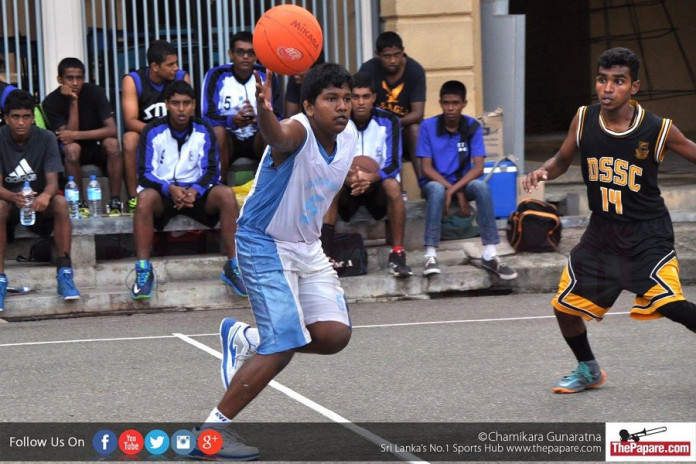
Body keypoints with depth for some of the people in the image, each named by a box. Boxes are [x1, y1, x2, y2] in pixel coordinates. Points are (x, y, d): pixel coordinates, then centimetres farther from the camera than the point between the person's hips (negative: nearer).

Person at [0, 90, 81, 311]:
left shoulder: (46, 138, -8)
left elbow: (52, 180, -15)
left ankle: (64, 274, -29)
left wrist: (46, 195, -41)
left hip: (39, 203, 1)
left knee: (60, 202, -31)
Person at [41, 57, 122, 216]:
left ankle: (115, 202, -26)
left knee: (112, 143, -32)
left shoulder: (95, 92, -13)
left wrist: (77, 135, -30)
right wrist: (73, 102, -27)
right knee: (71, 148, -35)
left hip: (98, 149, 1)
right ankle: (79, 203, -24)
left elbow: (112, 130, -22)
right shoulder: (51, 102, -14)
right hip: (73, 154, -1)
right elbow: (68, 135, -23)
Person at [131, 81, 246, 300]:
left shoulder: (204, 131, 2)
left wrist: (195, 191, -22)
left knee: (227, 195, -28)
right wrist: (170, 189, -26)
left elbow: (212, 171, -1)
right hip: (163, 191, -2)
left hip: (196, 191, 2)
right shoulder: (153, 131, -3)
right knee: (145, 197, -36)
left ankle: (233, 267, -23)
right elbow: (144, 173, -7)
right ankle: (143, 271, -35)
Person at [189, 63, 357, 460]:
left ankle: (247, 339, 18)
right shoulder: (298, 131, -24)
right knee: (283, 346, -15)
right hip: (266, 243, -7)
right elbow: (278, 137, -52)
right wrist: (264, 111, -72)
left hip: (308, 246, 7)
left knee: (334, 334, -8)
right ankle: (214, 428, -1)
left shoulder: (349, 135, 0)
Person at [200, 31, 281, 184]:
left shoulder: (266, 75, -2)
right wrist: (232, 120, -34)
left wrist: (258, 118, -32)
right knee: (217, 131, -34)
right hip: (228, 140, -1)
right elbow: (207, 116, -13)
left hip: (257, 139, 1)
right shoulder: (216, 76, -6)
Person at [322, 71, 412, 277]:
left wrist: (371, 177, -36)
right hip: (346, 184, 1)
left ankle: (397, 254, -32)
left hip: (378, 184, 0)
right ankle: (324, 255, -38)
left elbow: (393, 164, -15)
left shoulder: (388, 121, -9)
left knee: (393, 186, -34)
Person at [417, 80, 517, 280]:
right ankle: (430, 255, -41)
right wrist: (457, 193, -22)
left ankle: (490, 254, -32)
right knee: (437, 190, -37)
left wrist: (454, 189, -28)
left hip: (462, 181, 2)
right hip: (434, 182, -2)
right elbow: (426, 168, -12)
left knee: (481, 187, -31)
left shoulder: (473, 127, -6)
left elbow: (478, 168, -12)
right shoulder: (428, 126, -9)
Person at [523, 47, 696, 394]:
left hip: (647, 232, -5)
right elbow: (562, 160, 9)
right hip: (602, 231, 5)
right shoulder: (583, 119, -6)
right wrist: (542, 172, -12)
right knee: (564, 304, 9)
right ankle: (588, 370, 34)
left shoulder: (657, 130, -17)